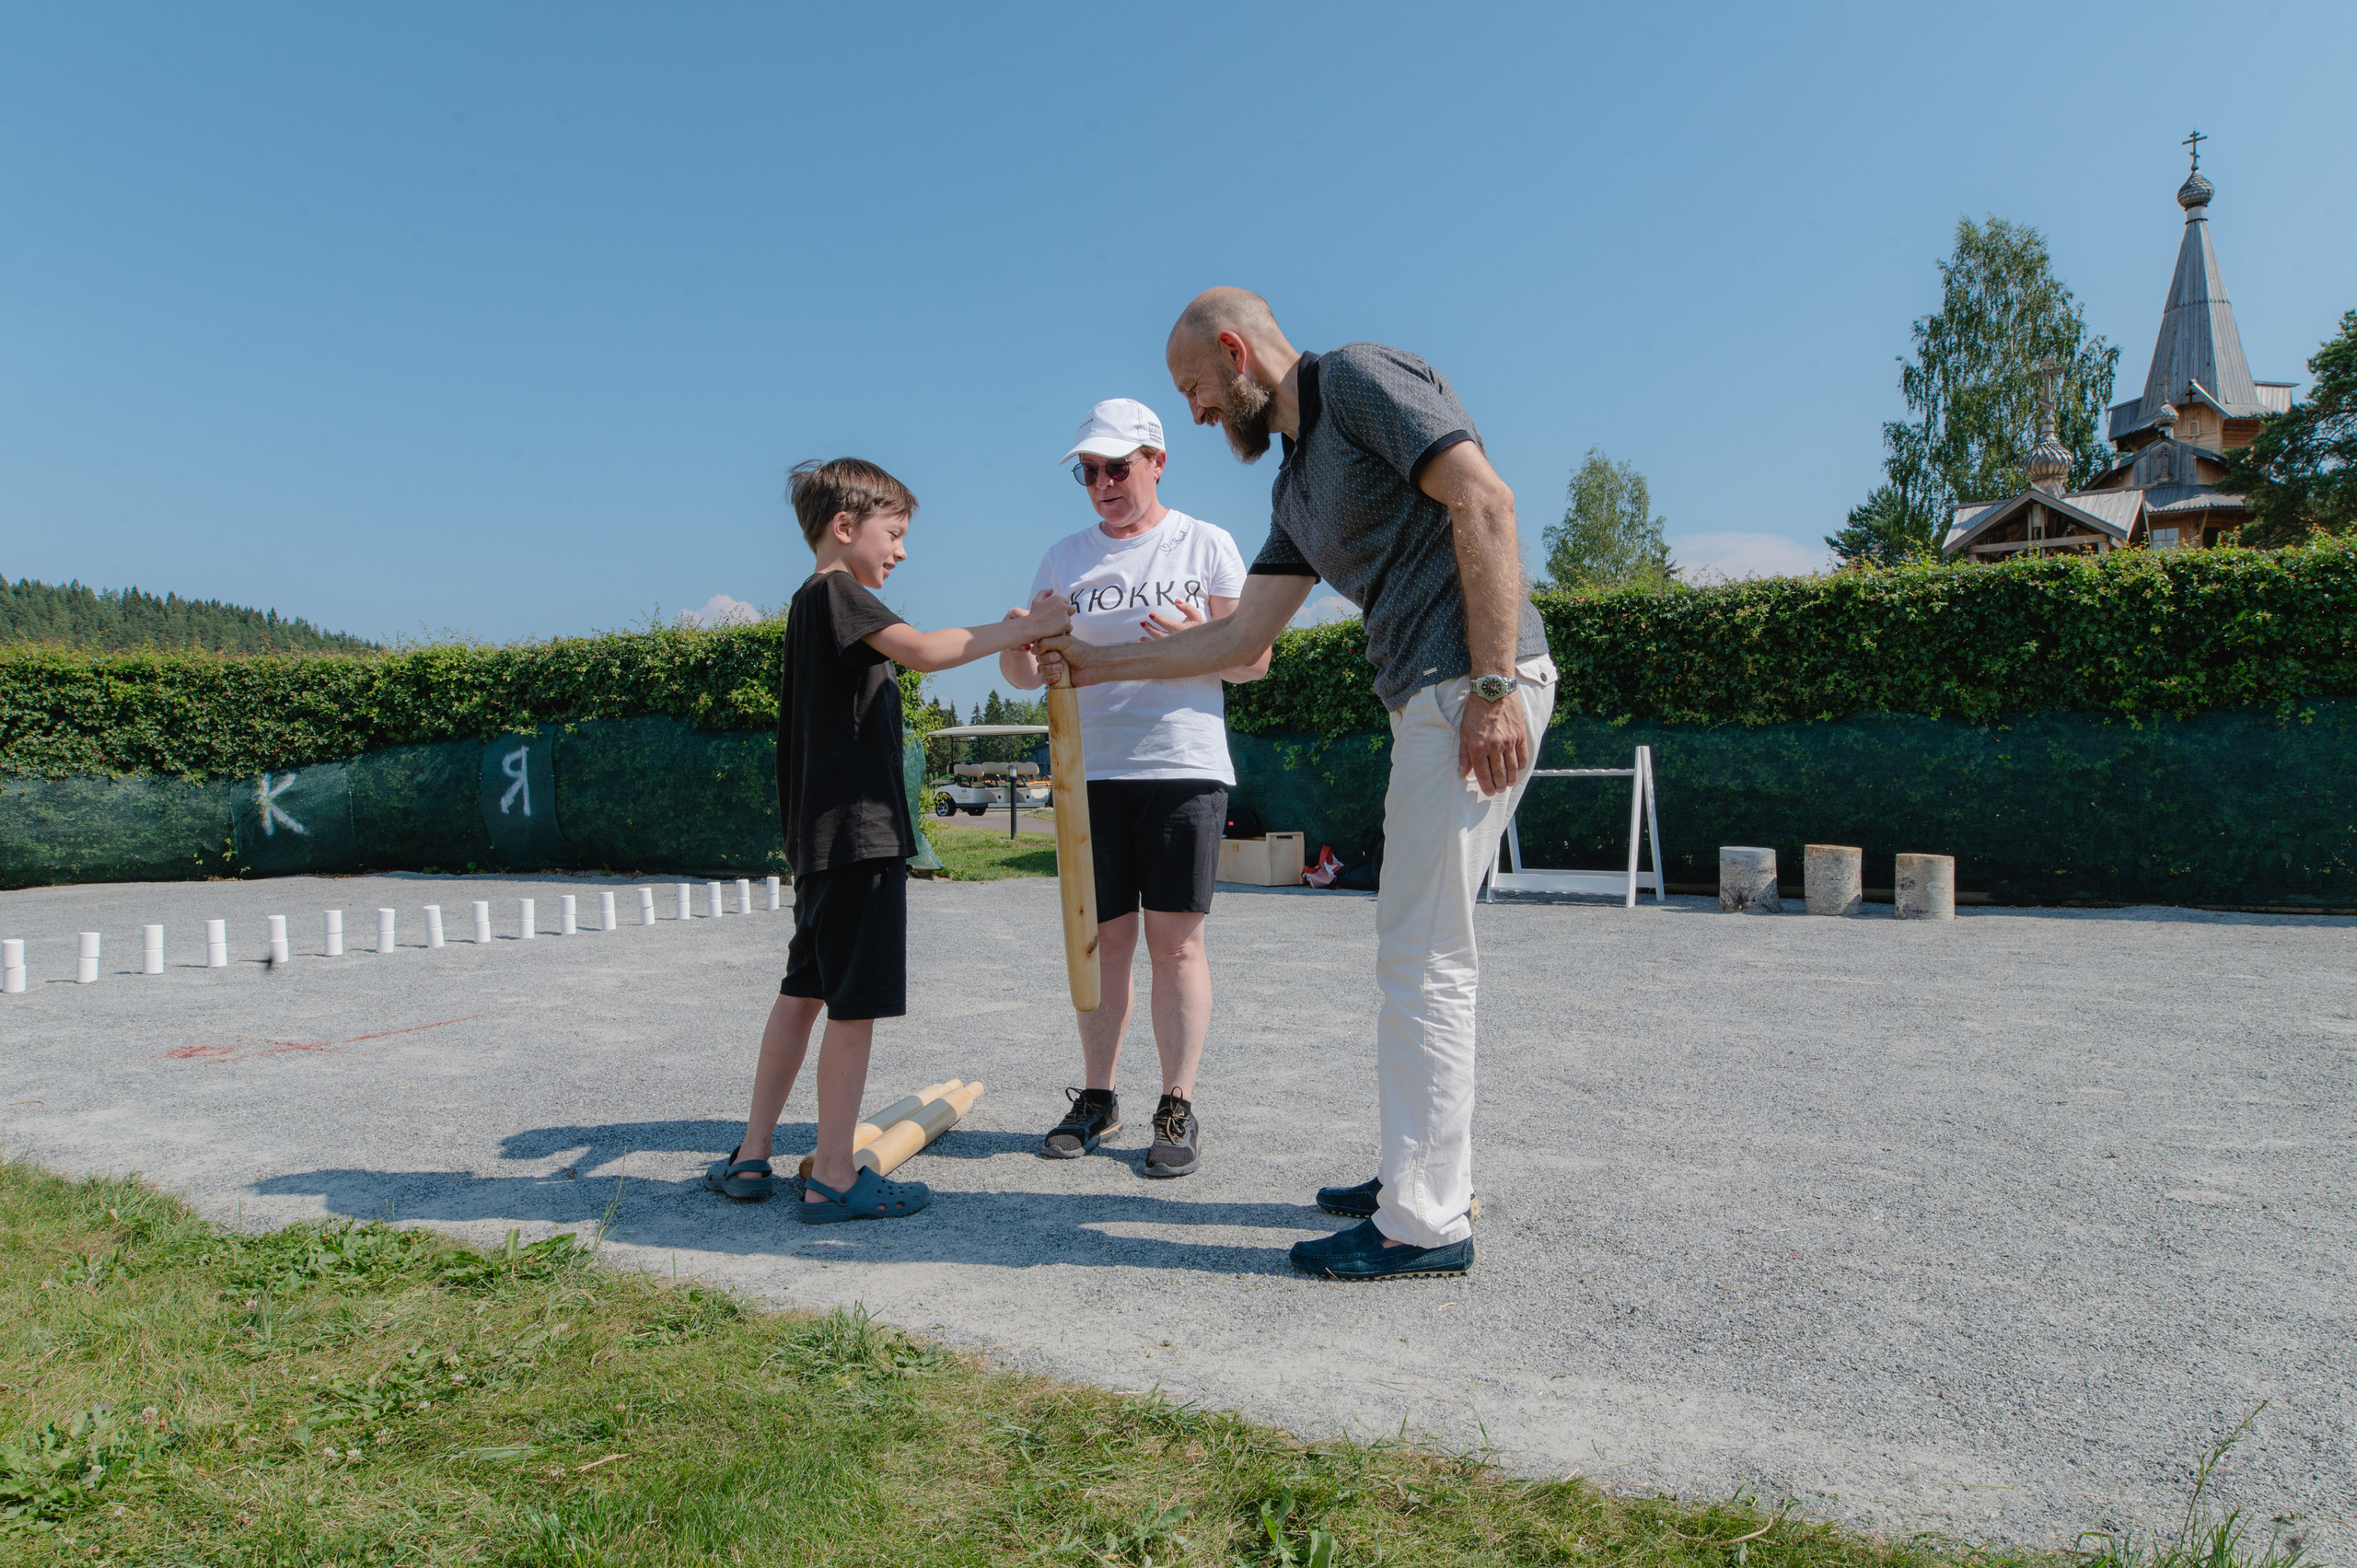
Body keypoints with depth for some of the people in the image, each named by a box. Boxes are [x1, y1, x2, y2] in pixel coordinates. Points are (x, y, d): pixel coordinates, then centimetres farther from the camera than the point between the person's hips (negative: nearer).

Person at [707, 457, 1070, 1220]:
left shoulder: (814, 604, 21)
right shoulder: (836, 592, -9)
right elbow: (923, 650, -24)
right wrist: (1021, 627, -17)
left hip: (824, 835, 10)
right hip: (858, 829, -10)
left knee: (804, 990, 15)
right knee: (855, 1003, -4)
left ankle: (750, 1156, 22)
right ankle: (834, 1179, 3)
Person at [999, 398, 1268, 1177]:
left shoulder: (1207, 545, 6)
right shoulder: (1064, 558, 14)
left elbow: (1254, 659, 4)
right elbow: (1032, 672, 10)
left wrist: (1199, 642, -16)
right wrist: (1015, 648, -13)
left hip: (1185, 769, -3)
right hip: (1090, 771, 3)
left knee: (1176, 940, -3)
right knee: (1103, 939, 7)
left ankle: (1177, 1108, 6)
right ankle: (1097, 1098, 18)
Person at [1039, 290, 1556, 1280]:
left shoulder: (1359, 378, -2)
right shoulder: (1296, 488, 23)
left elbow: (1485, 504, -13)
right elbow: (1244, 638, 25)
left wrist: (1494, 686, -20)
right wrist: (1100, 664, 27)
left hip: (1475, 688, -9)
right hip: (1423, 701, 9)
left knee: (1424, 957, -7)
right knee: (1413, 950, 13)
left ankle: (1425, 1223, 2)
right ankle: (1427, 1175, 24)